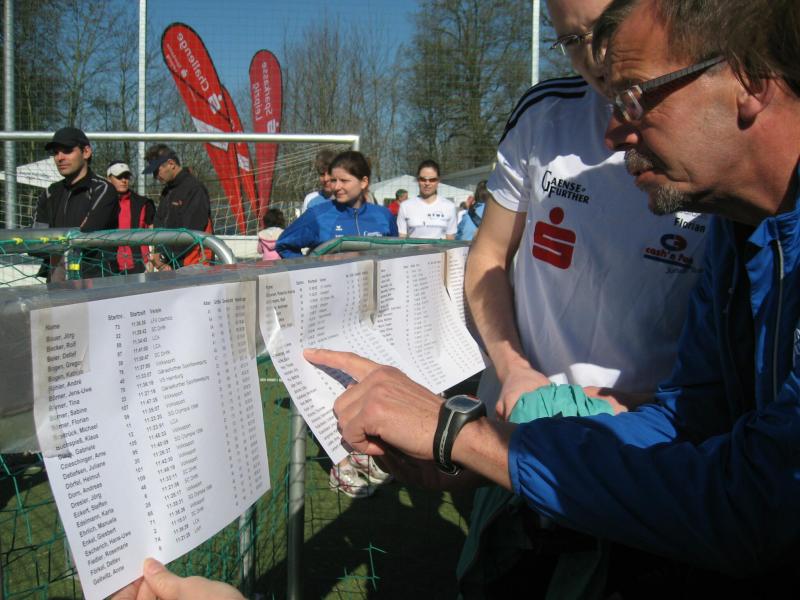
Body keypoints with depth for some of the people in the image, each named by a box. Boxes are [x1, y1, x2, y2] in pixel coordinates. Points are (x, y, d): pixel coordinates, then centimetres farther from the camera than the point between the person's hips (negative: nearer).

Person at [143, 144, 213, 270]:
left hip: (192, 267, -8)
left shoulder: (194, 188, -10)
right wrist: (158, 258, -1)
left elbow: (191, 232, -17)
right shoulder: (167, 191, 18)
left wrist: (165, 258, -11)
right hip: (167, 266, 8)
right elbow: (159, 226, 16)